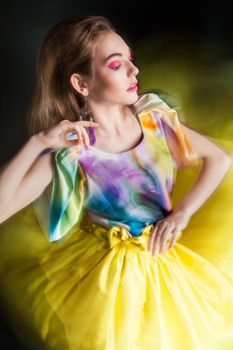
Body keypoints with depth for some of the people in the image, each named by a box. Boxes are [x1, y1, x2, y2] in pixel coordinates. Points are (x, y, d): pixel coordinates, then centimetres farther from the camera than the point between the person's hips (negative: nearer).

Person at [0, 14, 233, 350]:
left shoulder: (152, 116, -10)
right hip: (117, 271, -3)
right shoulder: (69, 153, -21)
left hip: (176, 253, 4)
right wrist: (36, 144, -36)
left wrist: (183, 212, -13)